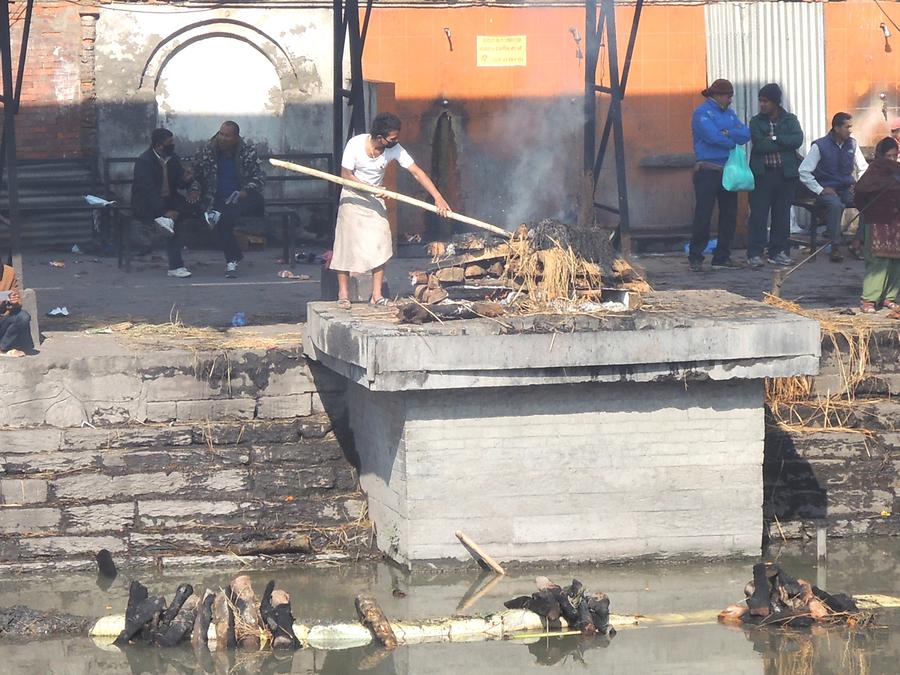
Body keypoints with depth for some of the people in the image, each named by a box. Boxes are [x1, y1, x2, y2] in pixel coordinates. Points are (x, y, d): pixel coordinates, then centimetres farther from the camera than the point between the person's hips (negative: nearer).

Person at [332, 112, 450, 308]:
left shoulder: (394, 149, -19)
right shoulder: (355, 144, -25)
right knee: (347, 243, -5)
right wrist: (371, 189, -26)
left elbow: (417, 172, -19)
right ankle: (343, 294, 3)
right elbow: (346, 175, -17)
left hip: (376, 199, 3)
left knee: (379, 246, -5)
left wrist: (438, 197, -27)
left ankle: (377, 295, 0)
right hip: (353, 196, -3)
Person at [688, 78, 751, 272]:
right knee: (703, 215, -7)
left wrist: (727, 133, -15)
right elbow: (714, 137, -18)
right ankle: (695, 258, -1)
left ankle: (722, 257, 14)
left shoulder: (729, 113, 16)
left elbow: (746, 134, 2)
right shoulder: (702, 113, -5)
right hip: (707, 171, -7)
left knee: (729, 214, 7)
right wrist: (734, 141, -3)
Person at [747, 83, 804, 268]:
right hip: (762, 174, -2)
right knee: (758, 214, -6)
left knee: (782, 214, 5)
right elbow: (759, 145, -10)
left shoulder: (790, 120, 8)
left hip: (785, 174, 2)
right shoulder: (756, 122, 6)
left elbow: (798, 140, -10)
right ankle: (755, 254, -4)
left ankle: (778, 252, 12)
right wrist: (784, 144, -8)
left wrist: (775, 138, -12)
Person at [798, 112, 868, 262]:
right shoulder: (820, 146, -7)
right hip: (827, 190, -4)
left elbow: (863, 168, 18)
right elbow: (803, 172, -8)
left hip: (847, 189, 4)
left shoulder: (852, 144, 8)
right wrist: (820, 190, -13)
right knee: (836, 204, -38)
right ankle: (835, 248, -33)